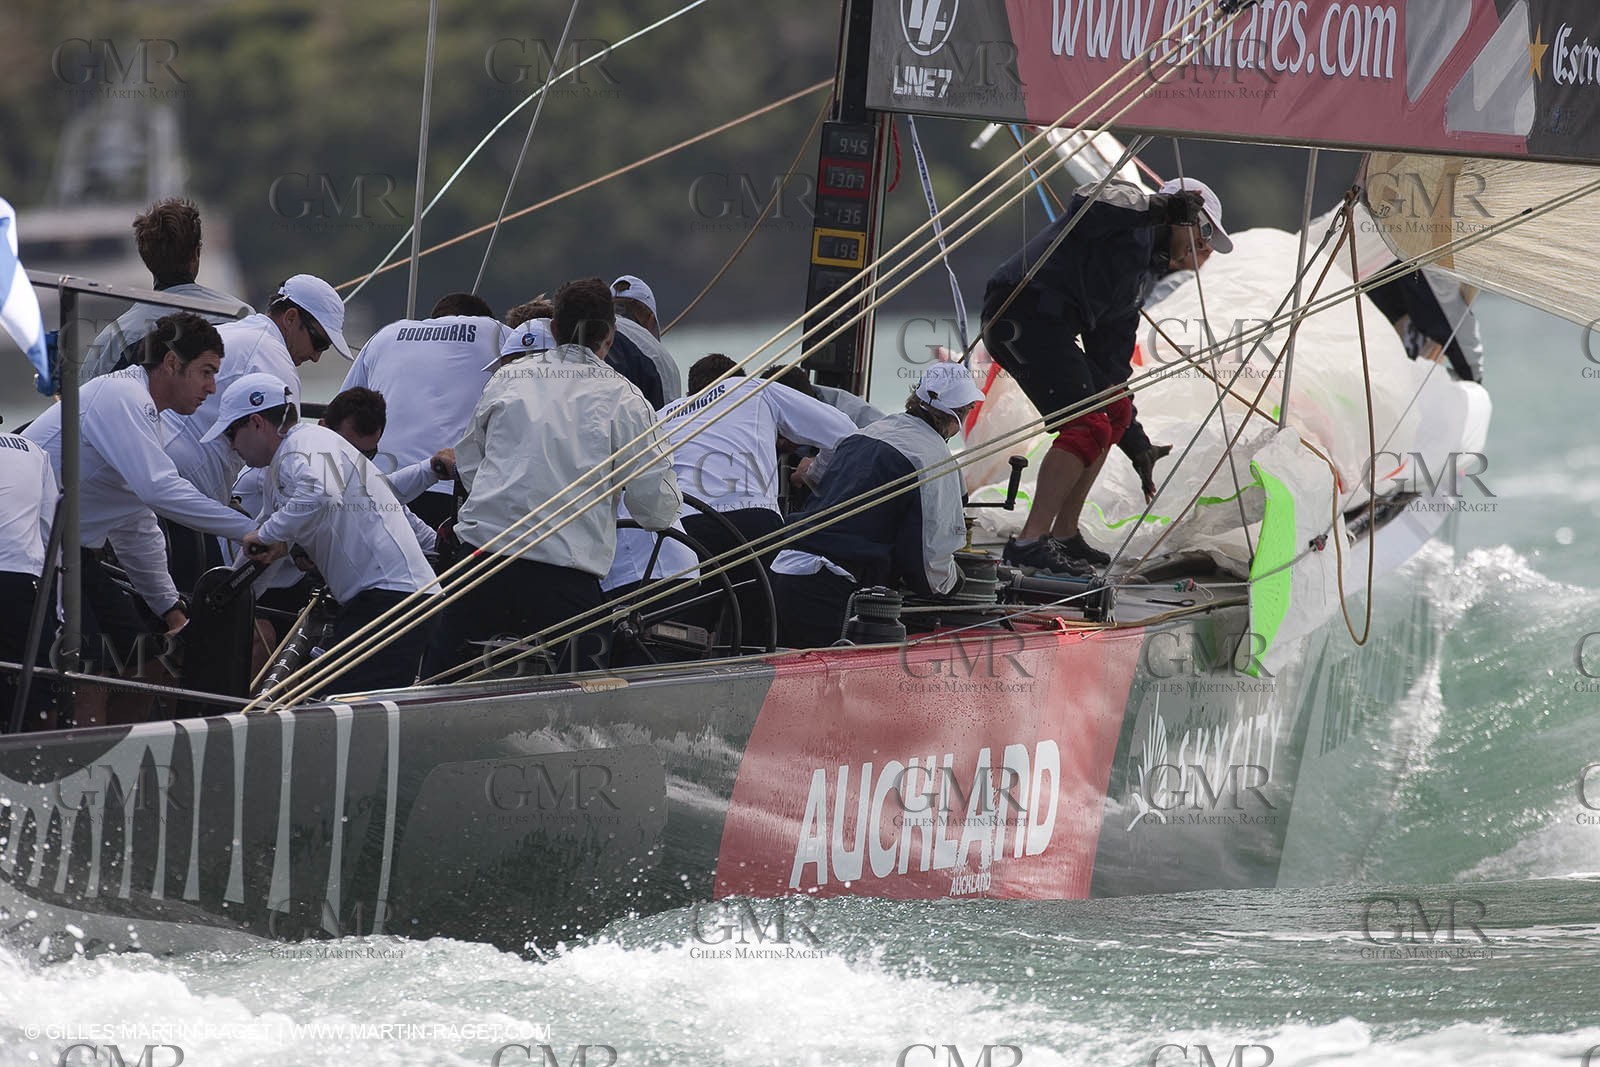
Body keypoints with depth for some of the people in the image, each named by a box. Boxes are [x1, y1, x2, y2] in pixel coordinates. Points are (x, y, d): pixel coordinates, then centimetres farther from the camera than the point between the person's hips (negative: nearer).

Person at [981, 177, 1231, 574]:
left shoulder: (1142, 280, 28)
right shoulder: (1128, 207, 5)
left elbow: (1111, 363, 28)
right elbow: (1087, 204, -21)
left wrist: (1136, 444, 24)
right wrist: (1161, 208, -23)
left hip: (1052, 327, 10)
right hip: (1026, 313, -10)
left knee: (1115, 412, 20)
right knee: (1088, 426, -17)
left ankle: (1064, 536, 20)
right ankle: (1030, 542, -20)